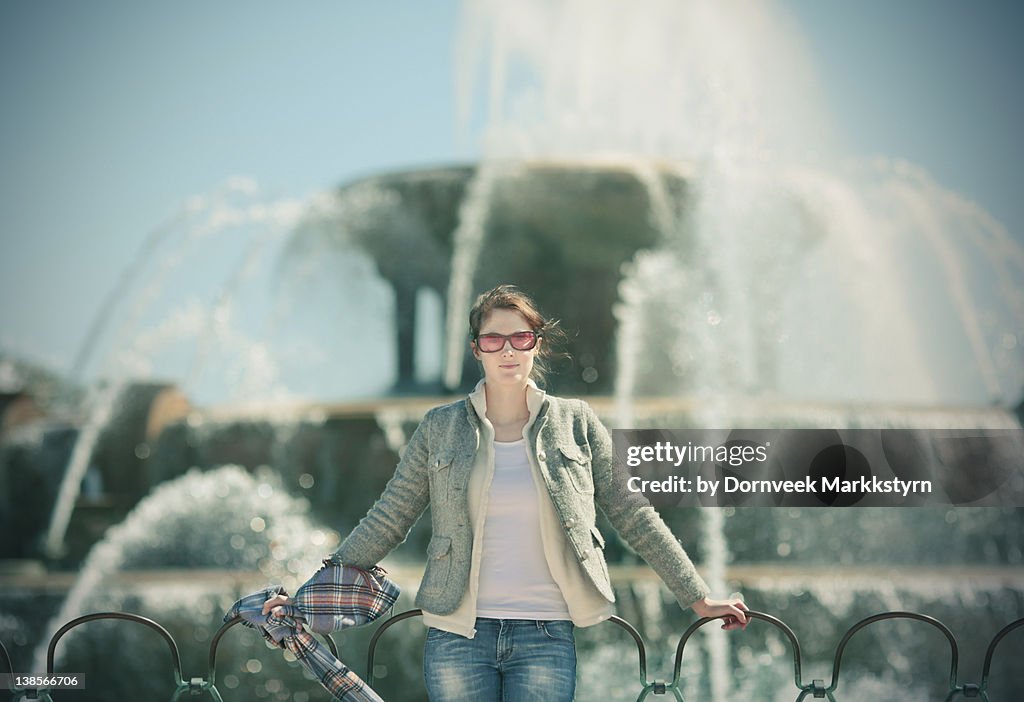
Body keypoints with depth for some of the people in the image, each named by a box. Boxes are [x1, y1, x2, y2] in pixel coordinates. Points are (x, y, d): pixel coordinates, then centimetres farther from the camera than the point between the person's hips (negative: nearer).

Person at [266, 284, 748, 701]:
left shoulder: (576, 423, 5)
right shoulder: (440, 428, 6)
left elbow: (634, 518, 9)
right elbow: (386, 522, 9)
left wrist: (699, 599, 9)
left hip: (546, 639, 0)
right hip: (457, 638, 1)